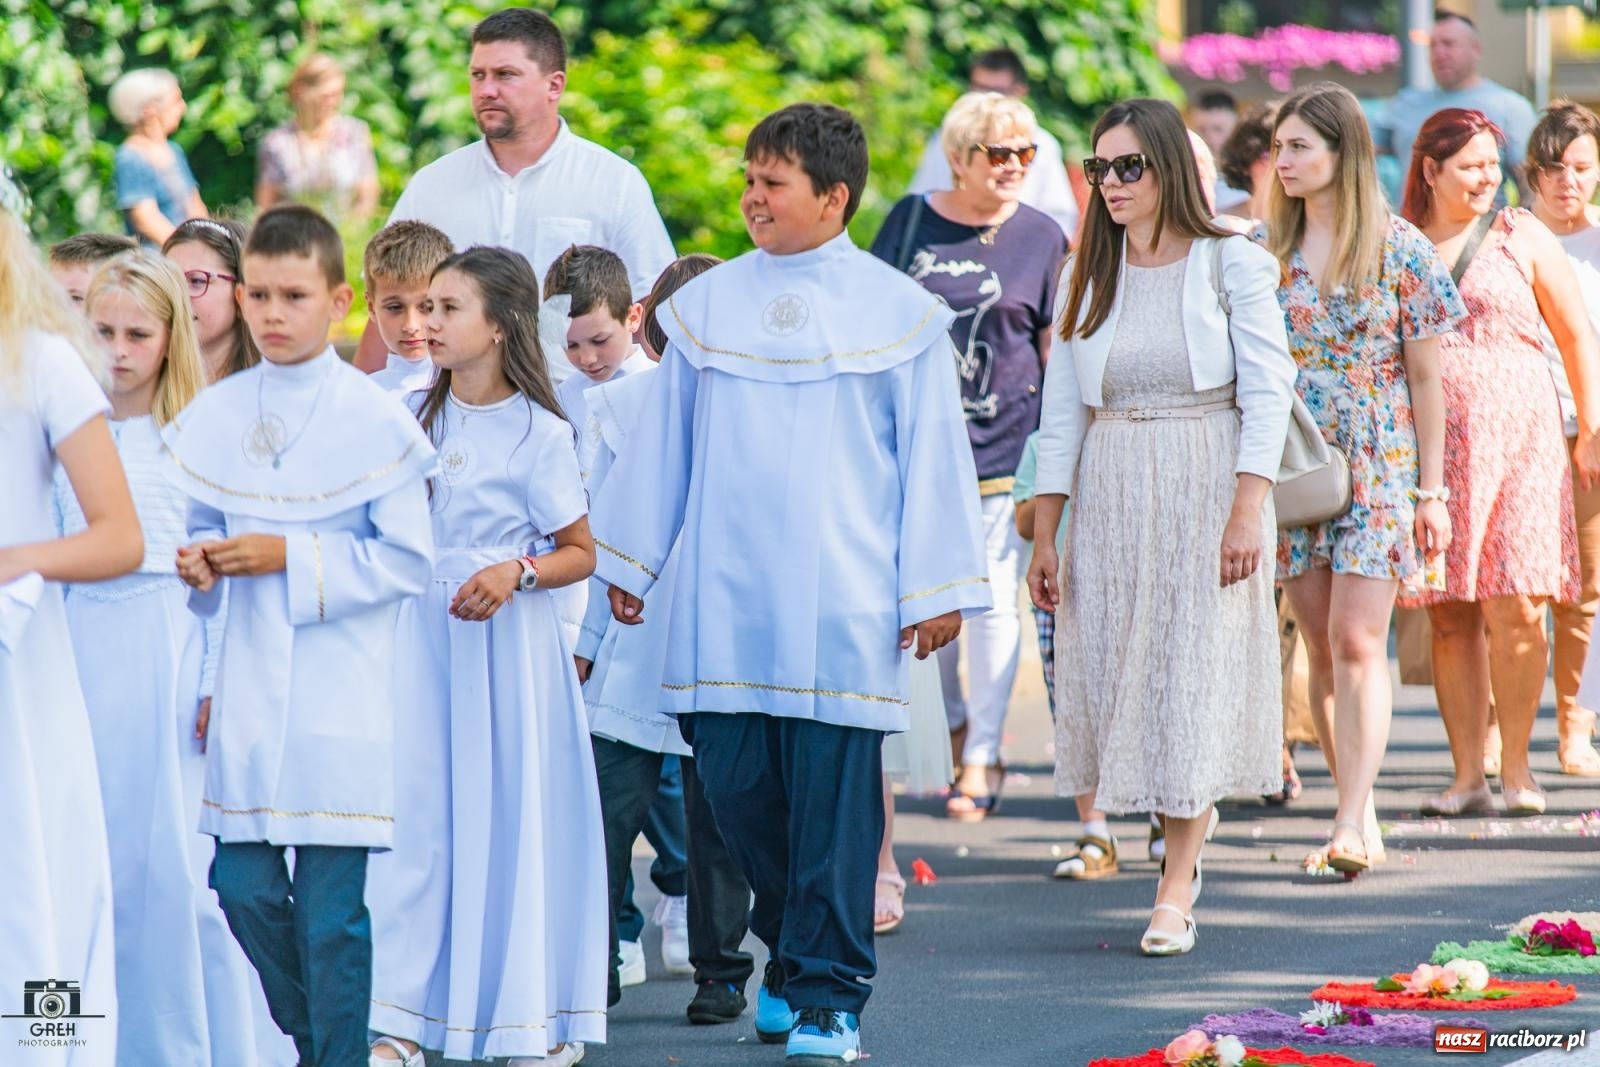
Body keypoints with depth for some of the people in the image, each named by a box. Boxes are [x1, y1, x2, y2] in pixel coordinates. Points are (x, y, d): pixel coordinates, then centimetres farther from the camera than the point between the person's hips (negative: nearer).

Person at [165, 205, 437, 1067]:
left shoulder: (376, 421, -6)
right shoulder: (212, 417, 7)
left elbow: (408, 560, -8)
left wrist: (292, 558, -15)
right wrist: (199, 562, -6)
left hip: (341, 697, -4)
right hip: (248, 693, 4)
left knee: (332, 910, -4)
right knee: (245, 890, 5)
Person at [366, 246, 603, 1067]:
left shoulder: (537, 432, -6)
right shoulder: (413, 416, 7)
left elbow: (581, 553, -2)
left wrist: (516, 573, -18)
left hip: (505, 637, -4)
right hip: (420, 630, 4)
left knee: (511, 810, 0)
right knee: (412, 807, -1)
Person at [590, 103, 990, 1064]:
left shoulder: (897, 313, 2)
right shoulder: (708, 306, 10)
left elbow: (933, 455, 3)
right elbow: (662, 442, 17)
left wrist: (938, 588, -1)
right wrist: (630, 560, 17)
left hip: (840, 603, -3)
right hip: (723, 599, 3)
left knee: (834, 796, -4)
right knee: (735, 785, 3)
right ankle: (791, 954, 22)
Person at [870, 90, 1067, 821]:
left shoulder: (1040, 238, 2)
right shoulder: (910, 222, 5)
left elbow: (1058, 352, 4)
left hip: (1003, 449, -2)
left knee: (993, 602, -2)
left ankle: (983, 758, 6)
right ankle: (952, 724, 30)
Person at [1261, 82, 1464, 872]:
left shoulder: (1398, 249, -3)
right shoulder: (1262, 249, 6)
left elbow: (1426, 377, 0)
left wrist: (1431, 490, -2)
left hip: (1378, 466, -4)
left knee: (1358, 640, -12)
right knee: (1322, 649, 5)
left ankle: (1352, 822, -17)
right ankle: (1359, 812, 14)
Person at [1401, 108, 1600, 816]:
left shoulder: (1521, 237, 7)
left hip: (1518, 444, -1)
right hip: (1429, 451, 1)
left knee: (1514, 611, -9)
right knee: (1450, 619, 0)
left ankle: (1516, 766, 3)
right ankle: (1468, 775, 5)